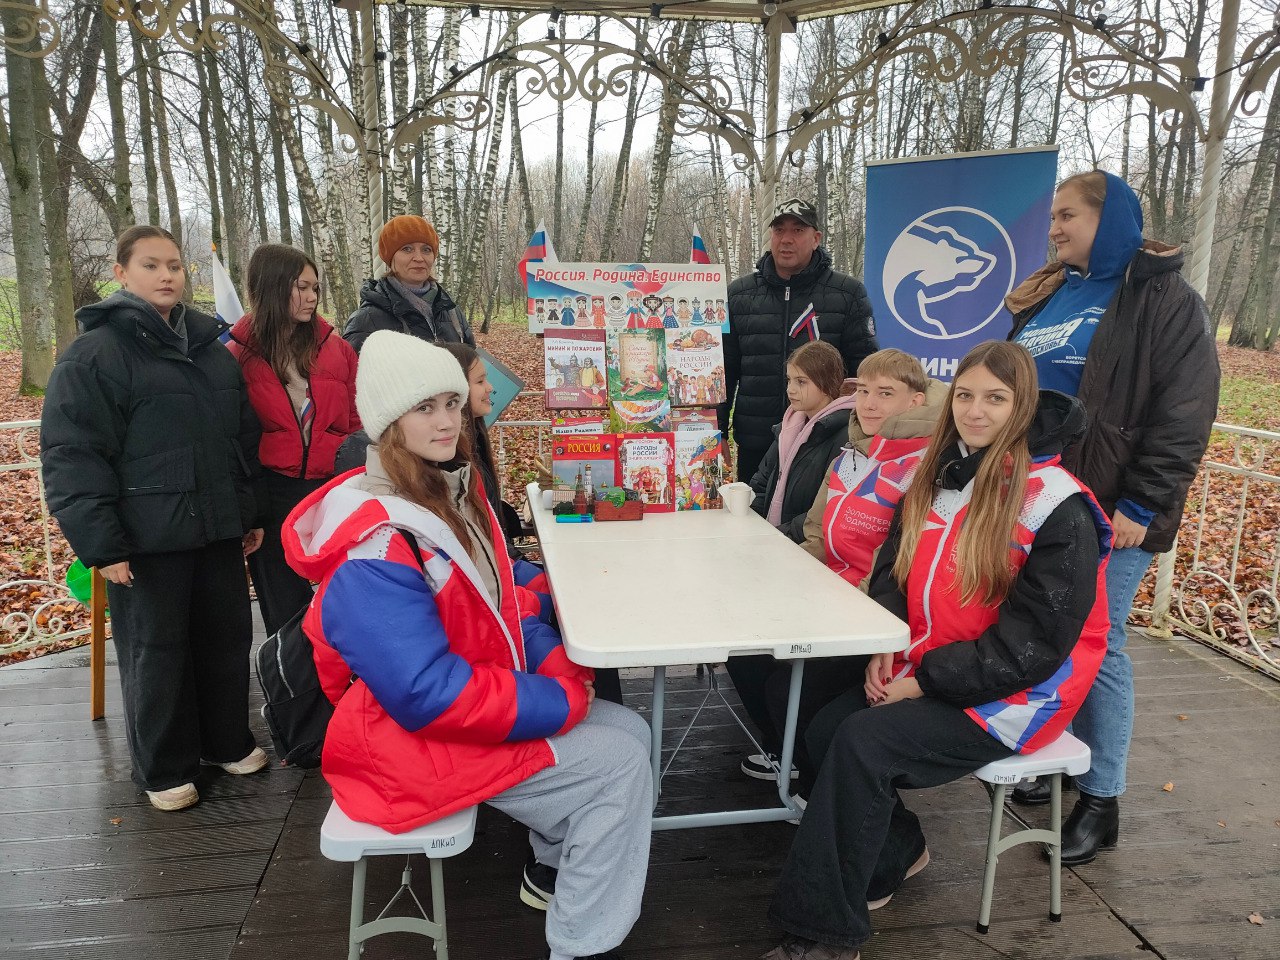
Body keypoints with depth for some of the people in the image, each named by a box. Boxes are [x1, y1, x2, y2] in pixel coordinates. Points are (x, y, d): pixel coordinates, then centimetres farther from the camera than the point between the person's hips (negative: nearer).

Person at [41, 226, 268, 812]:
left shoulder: (212, 347, 13)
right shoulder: (93, 353, -7)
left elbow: (245, 437, 18)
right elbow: (71, 457, -11)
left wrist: (252, 512, 16)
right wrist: (99, 544, -16)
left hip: (218, 530, 6)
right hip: (145, 541, -5)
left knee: (229, 637, 14)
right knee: (155, 653, 6)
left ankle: (228, 741, 33)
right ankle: (164, 770, 23)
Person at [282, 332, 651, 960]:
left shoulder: (453, 491, 1)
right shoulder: (374, 552, -27)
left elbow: (504, 605, 9)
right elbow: (428, 694, -30)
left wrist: (563, 671, -7)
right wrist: (561, 704, -22)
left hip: (484, 690, 9)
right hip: (416, 738, -8)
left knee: (631, 732, 7)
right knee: (619, 765, -10)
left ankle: (558, 861, 29)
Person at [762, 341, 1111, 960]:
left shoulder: (1058, 507, -17)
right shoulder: (937, 479, 4)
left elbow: (1033, 640, -19)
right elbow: (891, 571, 11)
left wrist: (925, 682, -18)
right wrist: (886, 649, -7)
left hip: (1016, 692, -7)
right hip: (924, 669, 7)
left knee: (863, 743, -24)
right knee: (826, 729, -12)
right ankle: (897, 852, 15)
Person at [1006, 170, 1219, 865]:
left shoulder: (1165, 300, -6)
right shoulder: (1045, 295, 14)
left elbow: (1183, 416, -11)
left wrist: (1141, 507, -16)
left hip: (1108, 511, -6)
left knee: (1097, 647, 1)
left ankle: (1100, 801, 15)